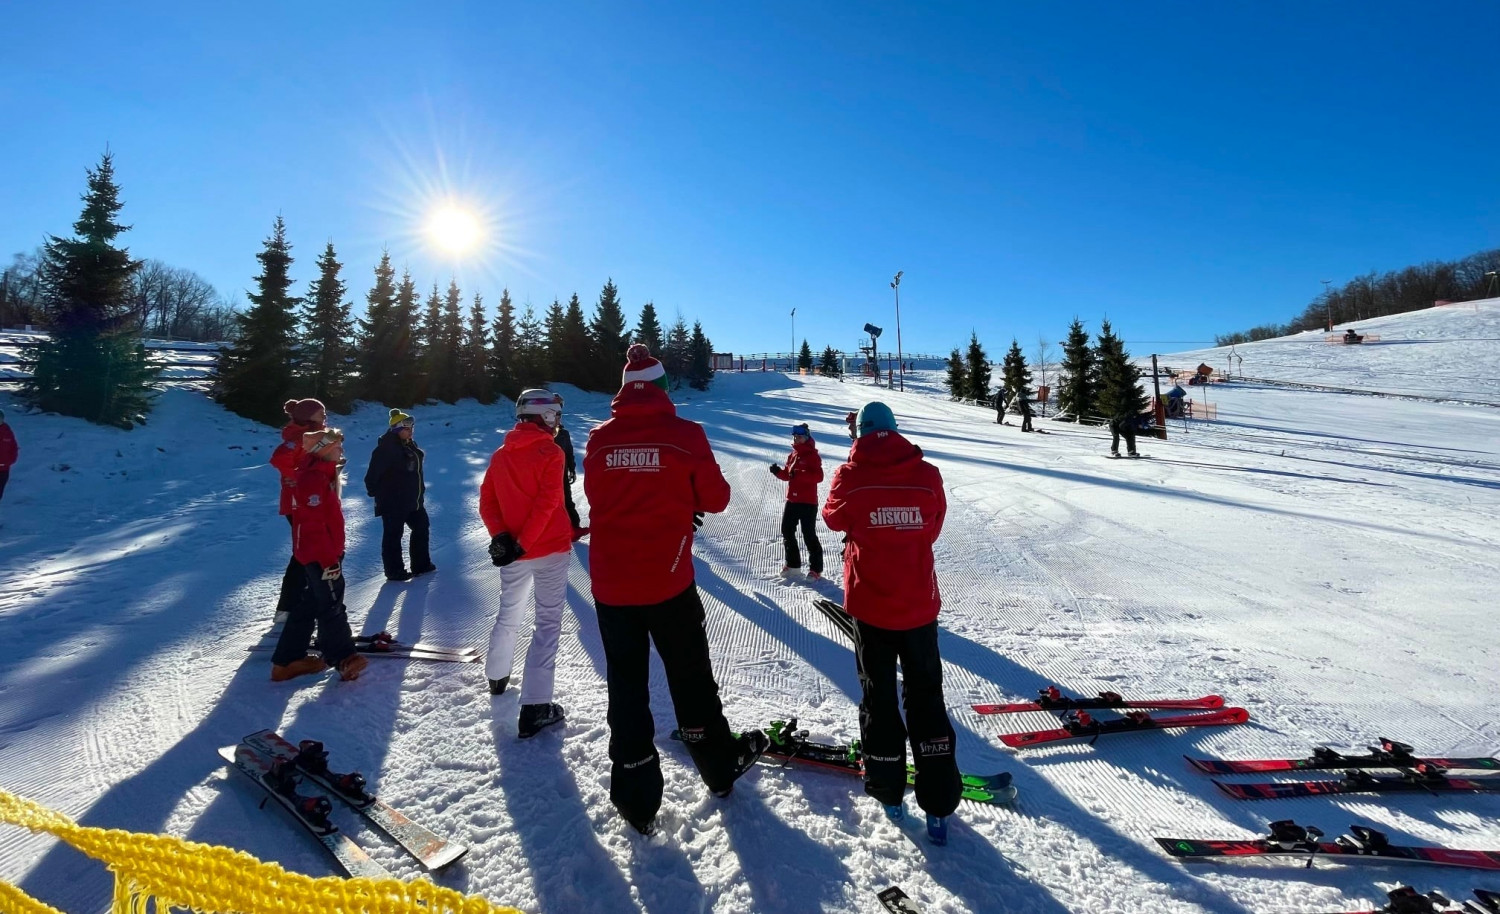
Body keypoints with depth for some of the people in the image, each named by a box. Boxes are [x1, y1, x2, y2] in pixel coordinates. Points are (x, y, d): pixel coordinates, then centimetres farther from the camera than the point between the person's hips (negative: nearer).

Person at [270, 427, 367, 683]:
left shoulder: (322, 474, 12)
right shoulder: (313, 479, -20)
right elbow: (314, 524, -24)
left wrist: (333, 551, 25)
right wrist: (329, 559, -23)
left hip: (318, 553, 10)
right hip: (320, 555, -10)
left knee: (311, 605, 17)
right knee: (331, 606, 1)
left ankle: (287, 660, 25)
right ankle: (342, 657, 13)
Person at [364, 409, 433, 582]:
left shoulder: (410, 444, 8)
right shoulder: (387, 447, -20)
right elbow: (374, 471, -23)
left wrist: (419, 492, 17)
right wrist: (374, 490, -16)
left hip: (414, 499, 10)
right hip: (393, 501, -10)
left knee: (422, 528, 17)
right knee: (393, 535, 3)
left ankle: (421, 564, 30)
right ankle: (395, 571, 15)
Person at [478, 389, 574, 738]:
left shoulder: (500, 454, 8)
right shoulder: (550, 451, -11)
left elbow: (486, 501, 4)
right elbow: (547, 504, -18)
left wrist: (500, 536, -4)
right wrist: (523, 543, -15)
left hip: (512, 553, 6)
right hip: (549, 549, -6)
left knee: (508, 614, 25)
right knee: (547, 622, -1)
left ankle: (497, 676, 45)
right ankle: (535, 707, -3)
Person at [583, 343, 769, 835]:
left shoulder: (599, 439, 0)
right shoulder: (685, 434, -9)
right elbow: (716, 499, -2)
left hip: (610, 582, 3)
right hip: (667, 581, -2)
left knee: (626, 684, 14)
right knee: (690, 676, 17)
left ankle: (636, 799, 24)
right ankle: (720, 765, 35)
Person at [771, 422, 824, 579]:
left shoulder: (813, 455, -10)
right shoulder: (792, 455, 12)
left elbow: (818, 476, -20)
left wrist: (799, 474, -30)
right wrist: (779, 472, -3)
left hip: (808, 502, -8)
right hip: (792, 500, 8)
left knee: (809, 535, -3)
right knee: (787, 532, 12)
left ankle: (815, 568, 9)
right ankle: (793, 564, 27)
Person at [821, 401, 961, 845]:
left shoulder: (851, 475, -13)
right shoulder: (927, 474, -8)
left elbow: (834, 518, 5)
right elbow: (933, 529, 5)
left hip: (870, 604, -1)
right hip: (920, 604, 2)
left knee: (878, 695, 16)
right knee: (926, 697, 15)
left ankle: (888, 791, 27)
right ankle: (938, 805, 20)